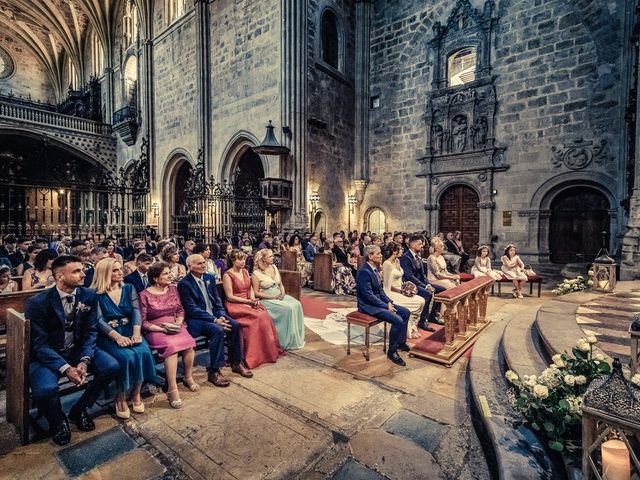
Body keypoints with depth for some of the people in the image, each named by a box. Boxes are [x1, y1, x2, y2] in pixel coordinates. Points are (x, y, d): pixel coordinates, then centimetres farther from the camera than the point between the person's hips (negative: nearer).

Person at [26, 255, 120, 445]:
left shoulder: (89, 296, -7)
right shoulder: (37, 303, -17)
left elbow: (91, 331, -4)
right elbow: (39, 344, -16)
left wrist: (84, 360, -20)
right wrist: (65, 368, -27)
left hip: (79, 349, 3)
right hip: (47, 355, -3)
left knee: (112, 367, -18)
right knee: (45, 390, -31)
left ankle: (79, 410, 10)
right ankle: (58, 421, 7)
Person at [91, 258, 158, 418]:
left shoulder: (129, 288, 10)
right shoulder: (96, 294, 0)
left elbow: (136, 311, -1)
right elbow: (99, 320, -11)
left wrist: (136, 333, -18)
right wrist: (117, 336, -26)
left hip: (130, 331, 3)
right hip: (108, 336, -3)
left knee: (143, 352, -26)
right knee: (126, 357, -31)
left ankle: (136, 393, -4)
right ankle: (121, 397, -6)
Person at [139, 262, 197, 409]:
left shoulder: (173, 288, 8)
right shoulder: (145, 295, -5)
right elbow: (143, 322, -5)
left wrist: (178, 322, -8)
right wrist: (162, 329, -15)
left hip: (175, 327, 4)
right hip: (156, 330, -3)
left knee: (189, 344, -25)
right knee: (172, 346, -32)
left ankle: (188, 378, -1)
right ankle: (172, 389, -24)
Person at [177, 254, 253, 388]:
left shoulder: (210, 278, 8)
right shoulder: (184, 284, -12)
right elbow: (192, 309, -17)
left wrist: (221, 316, -8)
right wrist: (214, 320, -23)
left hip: (214, 314, 6)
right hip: (196, 319, -6)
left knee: (235, 325, -16)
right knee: (218, 330, -31)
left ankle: (236, 363, 1)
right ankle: (214, 372, -16)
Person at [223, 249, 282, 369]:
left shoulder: (245, 271, 12)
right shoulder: (227, 275, -9)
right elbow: (230, 297, -12)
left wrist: (253, 299, -6)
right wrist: (248, 301, -17)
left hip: (249, 302, 6)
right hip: (235, 305, -6)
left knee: (265, 315, -20)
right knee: (256, 317, -27)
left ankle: (269, 349, -10)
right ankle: (255, 355, -16)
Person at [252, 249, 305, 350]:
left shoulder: (274, 268, 11)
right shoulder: (256, 273, -8)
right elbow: (256, 292, -10)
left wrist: (283, 292, -4)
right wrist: (272, 297, -17)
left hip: (279, 295, 6)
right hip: (267, 299, -6)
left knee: (297, 304, -18)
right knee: (288, 308, -27)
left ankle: (297, 337, -8)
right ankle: (289, 341, -14)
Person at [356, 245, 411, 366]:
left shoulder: (375, 269, 6)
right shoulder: (364, 272, -22)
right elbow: (369, 295, -24)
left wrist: (389, 301, 0)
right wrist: (386, 306, -20)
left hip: (378, 301, 10)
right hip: (368, 305, -10)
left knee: (406, 312, 6)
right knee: (397, 320, -23)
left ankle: (401, 342, 20)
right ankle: (392, 351, -5)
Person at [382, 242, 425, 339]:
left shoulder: (397, 261, 10)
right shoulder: (387, 264, -17)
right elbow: (388, 285, -17)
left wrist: (405, 287, 0)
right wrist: (402, 291, -15)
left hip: (400, 290, 8)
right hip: (392, 293, -8)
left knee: (421, 301, -8)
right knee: (418, 302, -16)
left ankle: (412, 326, 4)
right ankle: (410, 330, 1)